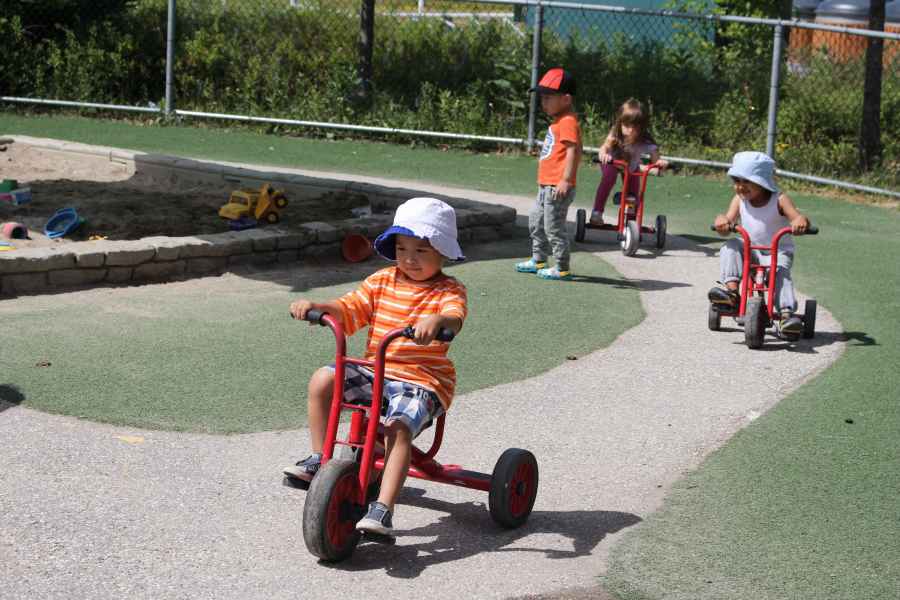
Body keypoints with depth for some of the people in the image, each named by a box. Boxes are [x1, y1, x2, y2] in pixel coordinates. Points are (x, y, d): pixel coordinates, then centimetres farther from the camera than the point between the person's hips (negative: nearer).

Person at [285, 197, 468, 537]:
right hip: (375, 372, 5)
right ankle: (318, 460, -3)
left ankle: (382, 510, -31)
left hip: (422, 382, -5)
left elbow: (454, 317, -26)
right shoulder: (382, 281, 10)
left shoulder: (448, 291, -5)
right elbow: (348, 311, 8)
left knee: (398, 428, -32)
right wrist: (314, 307, -11)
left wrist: (437, 321, -50)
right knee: (323, 379, -16)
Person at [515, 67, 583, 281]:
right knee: (536, 221, 22)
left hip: (557, 187, -11)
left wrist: (566, 180, -30)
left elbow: (573, 150, -26)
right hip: (546, 185, 11)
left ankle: (562, 268, 3)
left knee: (554, 227, -6)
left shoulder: (568, 122, -17)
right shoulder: (558, 121, 15)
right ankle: (538, 260, 34)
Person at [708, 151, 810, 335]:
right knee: (731, 246, -23)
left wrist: (800, 222, -46)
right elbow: (728, 224, -7)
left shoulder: (779, 200, -9)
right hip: (750, 251, 4)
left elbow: (798, 217, -21)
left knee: (780, 271, -32)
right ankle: (731, 289, -33)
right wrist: (722, 221, -33)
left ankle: (787, 313, -41)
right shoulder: (739, 200, 3)